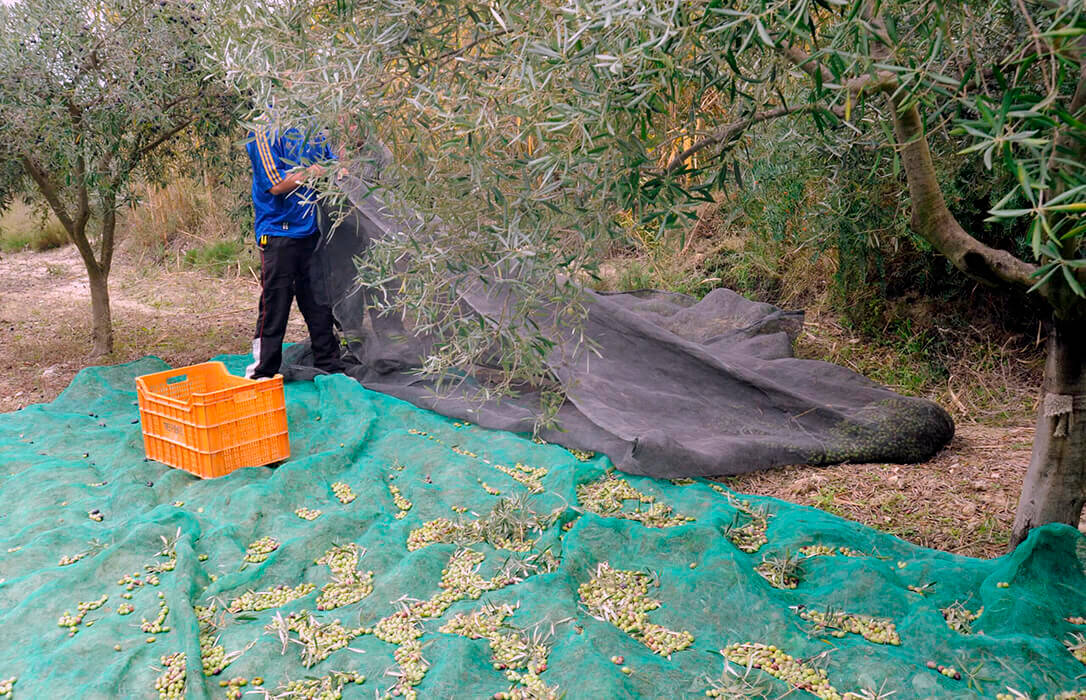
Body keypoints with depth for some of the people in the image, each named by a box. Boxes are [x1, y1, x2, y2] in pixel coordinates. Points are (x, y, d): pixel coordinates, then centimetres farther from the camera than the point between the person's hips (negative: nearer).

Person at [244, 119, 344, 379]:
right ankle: (263, 373, 12)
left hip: (312, 230, 6)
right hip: (278, 233, -6)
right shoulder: (264, 133, -10)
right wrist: (312, 171, -15)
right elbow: (276, 184, -17)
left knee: (320, 304, 13)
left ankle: (329, 366, 24)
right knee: (274, 308, 0)